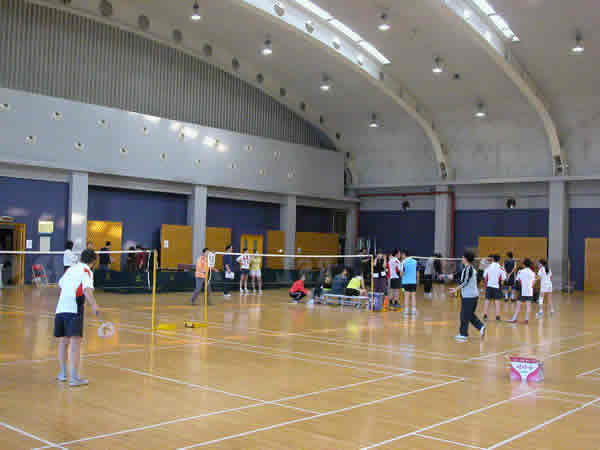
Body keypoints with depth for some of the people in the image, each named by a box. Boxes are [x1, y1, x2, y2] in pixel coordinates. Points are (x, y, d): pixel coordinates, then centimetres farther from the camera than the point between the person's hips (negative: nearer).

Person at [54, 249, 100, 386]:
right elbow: (87, 289, -18)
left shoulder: (70, 269, 21)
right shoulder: (87, 271, 0)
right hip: (74, 310, -7)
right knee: (75, 342, -10)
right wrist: (94, 305, -32)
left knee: (63, 341, 19)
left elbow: (60, 284, 38)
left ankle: (63, 373, 31)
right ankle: (74, 378, -15)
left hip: (60, 308, 7)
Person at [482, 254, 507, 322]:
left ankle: (485, 315, 7)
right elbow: (503, 279, -6)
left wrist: (486, 283, 15)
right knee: (497, 301, 5)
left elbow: (485, 277, 1)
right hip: (496, 286, -1)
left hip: (489, 286, 1)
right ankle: (497, 316, 4)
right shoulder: (501, 268, -6)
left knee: (487, 300, 7)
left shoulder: (488, 267, -2)